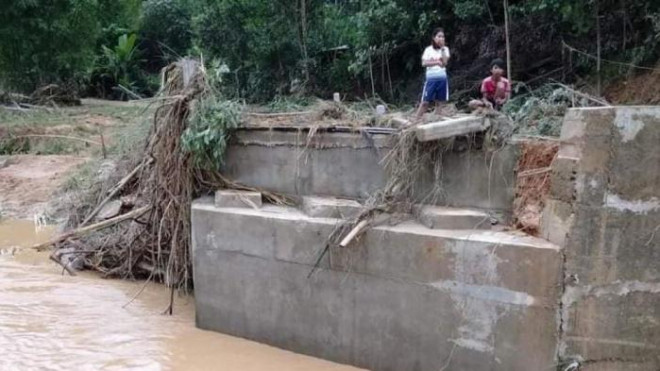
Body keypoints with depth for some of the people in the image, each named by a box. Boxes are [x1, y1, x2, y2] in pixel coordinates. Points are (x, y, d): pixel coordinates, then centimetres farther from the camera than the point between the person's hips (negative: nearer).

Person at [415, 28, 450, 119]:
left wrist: (442, 48, -9)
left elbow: (444, 62, -8)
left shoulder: (445, 49, 7)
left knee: (440, 101, 3)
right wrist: (437, 62, -14)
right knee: (425, 102, -4)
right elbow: (424, 63, -7)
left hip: (442, 78, 2)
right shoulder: (428, 49, 3)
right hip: (431, 78, -2)